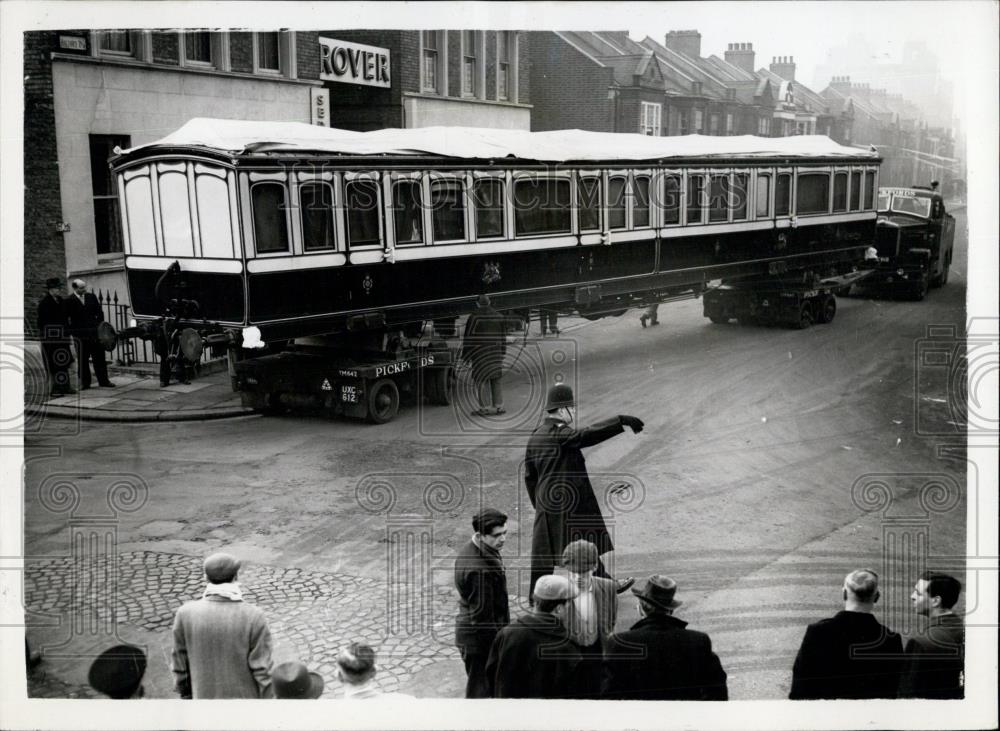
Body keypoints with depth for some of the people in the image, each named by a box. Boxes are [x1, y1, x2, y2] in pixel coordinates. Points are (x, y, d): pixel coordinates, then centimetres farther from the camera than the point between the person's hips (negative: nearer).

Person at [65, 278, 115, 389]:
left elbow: (99, 312, 11)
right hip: (80, 335, -3)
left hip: (94, 332, 3)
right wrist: (71, 331, -9)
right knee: (82, 359, 3)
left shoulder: (91, 297, 8)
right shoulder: (69, 301, -3)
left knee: (99, 357, 6)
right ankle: (84, 382, 10)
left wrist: (99, 326, 2)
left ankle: (103, 380, 13)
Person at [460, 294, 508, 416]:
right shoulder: (499, 316, 7)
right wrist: (501, 354, 17)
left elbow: (468, 337, -8)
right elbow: (503, 337, 10)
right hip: (495, 353, 4)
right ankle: (498, 406, 8)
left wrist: (466, 356, -2)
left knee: (480, 379, 0)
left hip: (479, 353, -4)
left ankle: (485, 408, -2)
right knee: (495, 379, 11)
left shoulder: (474, 317, -7)